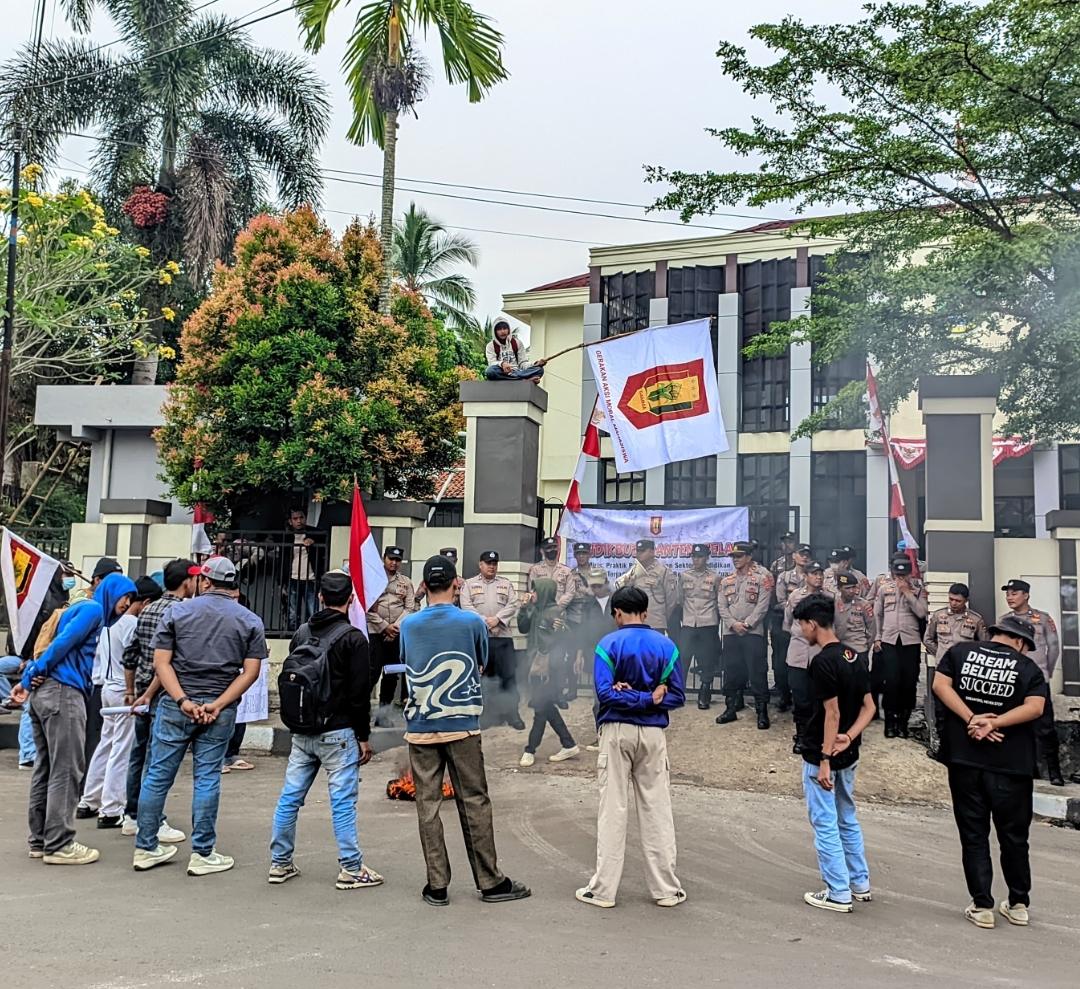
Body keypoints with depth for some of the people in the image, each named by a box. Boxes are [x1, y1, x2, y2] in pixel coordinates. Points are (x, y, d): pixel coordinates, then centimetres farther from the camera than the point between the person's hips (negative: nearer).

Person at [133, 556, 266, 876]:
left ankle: (145, 849, 19)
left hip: (175, 706, 0)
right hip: (220, 711, 0)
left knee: (158, 776, 10)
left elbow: (161, 662, -5)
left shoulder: (177, 611, 2)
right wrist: (218, 705, -9)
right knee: (207, 780, 6)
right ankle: (202, 854, 11)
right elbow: (251, 671, -5)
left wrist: (183, 701, -11)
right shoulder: (251, 621, 3)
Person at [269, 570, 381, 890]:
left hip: (302, 732, 6)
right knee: (343, 802, -1)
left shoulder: (301, 633, 8)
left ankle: (279, 864, 19)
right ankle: (351, 870, 5)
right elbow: (359, 693, -12)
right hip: (338, 733, -6)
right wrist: (363, 736, -4)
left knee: (290, 798, 11)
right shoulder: (353, 638, -10)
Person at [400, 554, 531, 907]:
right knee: (474, 803, 6)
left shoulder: (408, 624, 0)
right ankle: (490, 882, 13)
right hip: (462, 726, -1)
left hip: (420, 728, 2)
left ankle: (437, 886, 10)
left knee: (427, 805, 7)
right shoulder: (473, 622, -5)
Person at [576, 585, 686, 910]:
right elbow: (677, 697, 0)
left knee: (612, 808, 3)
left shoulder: (609, 644, -6)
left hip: (616, 731, -2)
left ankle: (603, 889, 9)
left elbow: (605, 693, -15)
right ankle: (666, 889, 13)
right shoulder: (666, 646, 3)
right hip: (653, 733, 2)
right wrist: (652, 698, -7)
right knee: (657, 809, 7)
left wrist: (637, 698, -9)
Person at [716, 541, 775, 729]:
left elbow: (762, 605, -9)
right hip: (730, 632, 5)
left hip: (753, 632, -5)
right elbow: (722, 606, 7)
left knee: (757, 672, -5)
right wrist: (733, 624, -8)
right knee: (731, 672, 10)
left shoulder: (761, 577, -2)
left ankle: (762, 712, 2)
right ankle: (731, 709, 20)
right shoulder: (726, 581, 14)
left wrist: (747, 624, -14)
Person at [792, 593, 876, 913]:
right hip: (848, 755, 9)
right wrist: (849, 737, -7)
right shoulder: (853, 656, 6)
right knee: (847, 820, 20)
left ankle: (839, 894, 9)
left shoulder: (823, 661, -21)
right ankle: (860, 884, 29)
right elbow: (869, 707, 6)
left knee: (825, 824, 2)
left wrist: (824, 760, -20)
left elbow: (832, 713, -23)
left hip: (822, 755, -9)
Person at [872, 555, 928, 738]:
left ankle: (903, 721, 15)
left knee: (909, 682, 2)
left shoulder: (918, 589, 2)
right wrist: (877, 638, 3)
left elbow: (922, 613, -10)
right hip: (889, 640, 0)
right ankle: (890, 722, 6)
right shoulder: (884, 588, 3)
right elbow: (877, 614, 8)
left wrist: (908, 592, -12)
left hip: (911, 641, 0)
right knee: (891, 681, -4)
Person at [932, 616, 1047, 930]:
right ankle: (1018, 905, 26)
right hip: (1011, 764, 0)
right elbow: (1034, 707, -13)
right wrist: (994, 724, -15)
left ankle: (982, 906, 10)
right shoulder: (1028, 667, 0)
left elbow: (940, 685, -8)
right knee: (1013, 836, 15)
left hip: (964, 759, 1)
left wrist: (971, 720, -13)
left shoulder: (960, 652, 4)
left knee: (973, 835, 10)